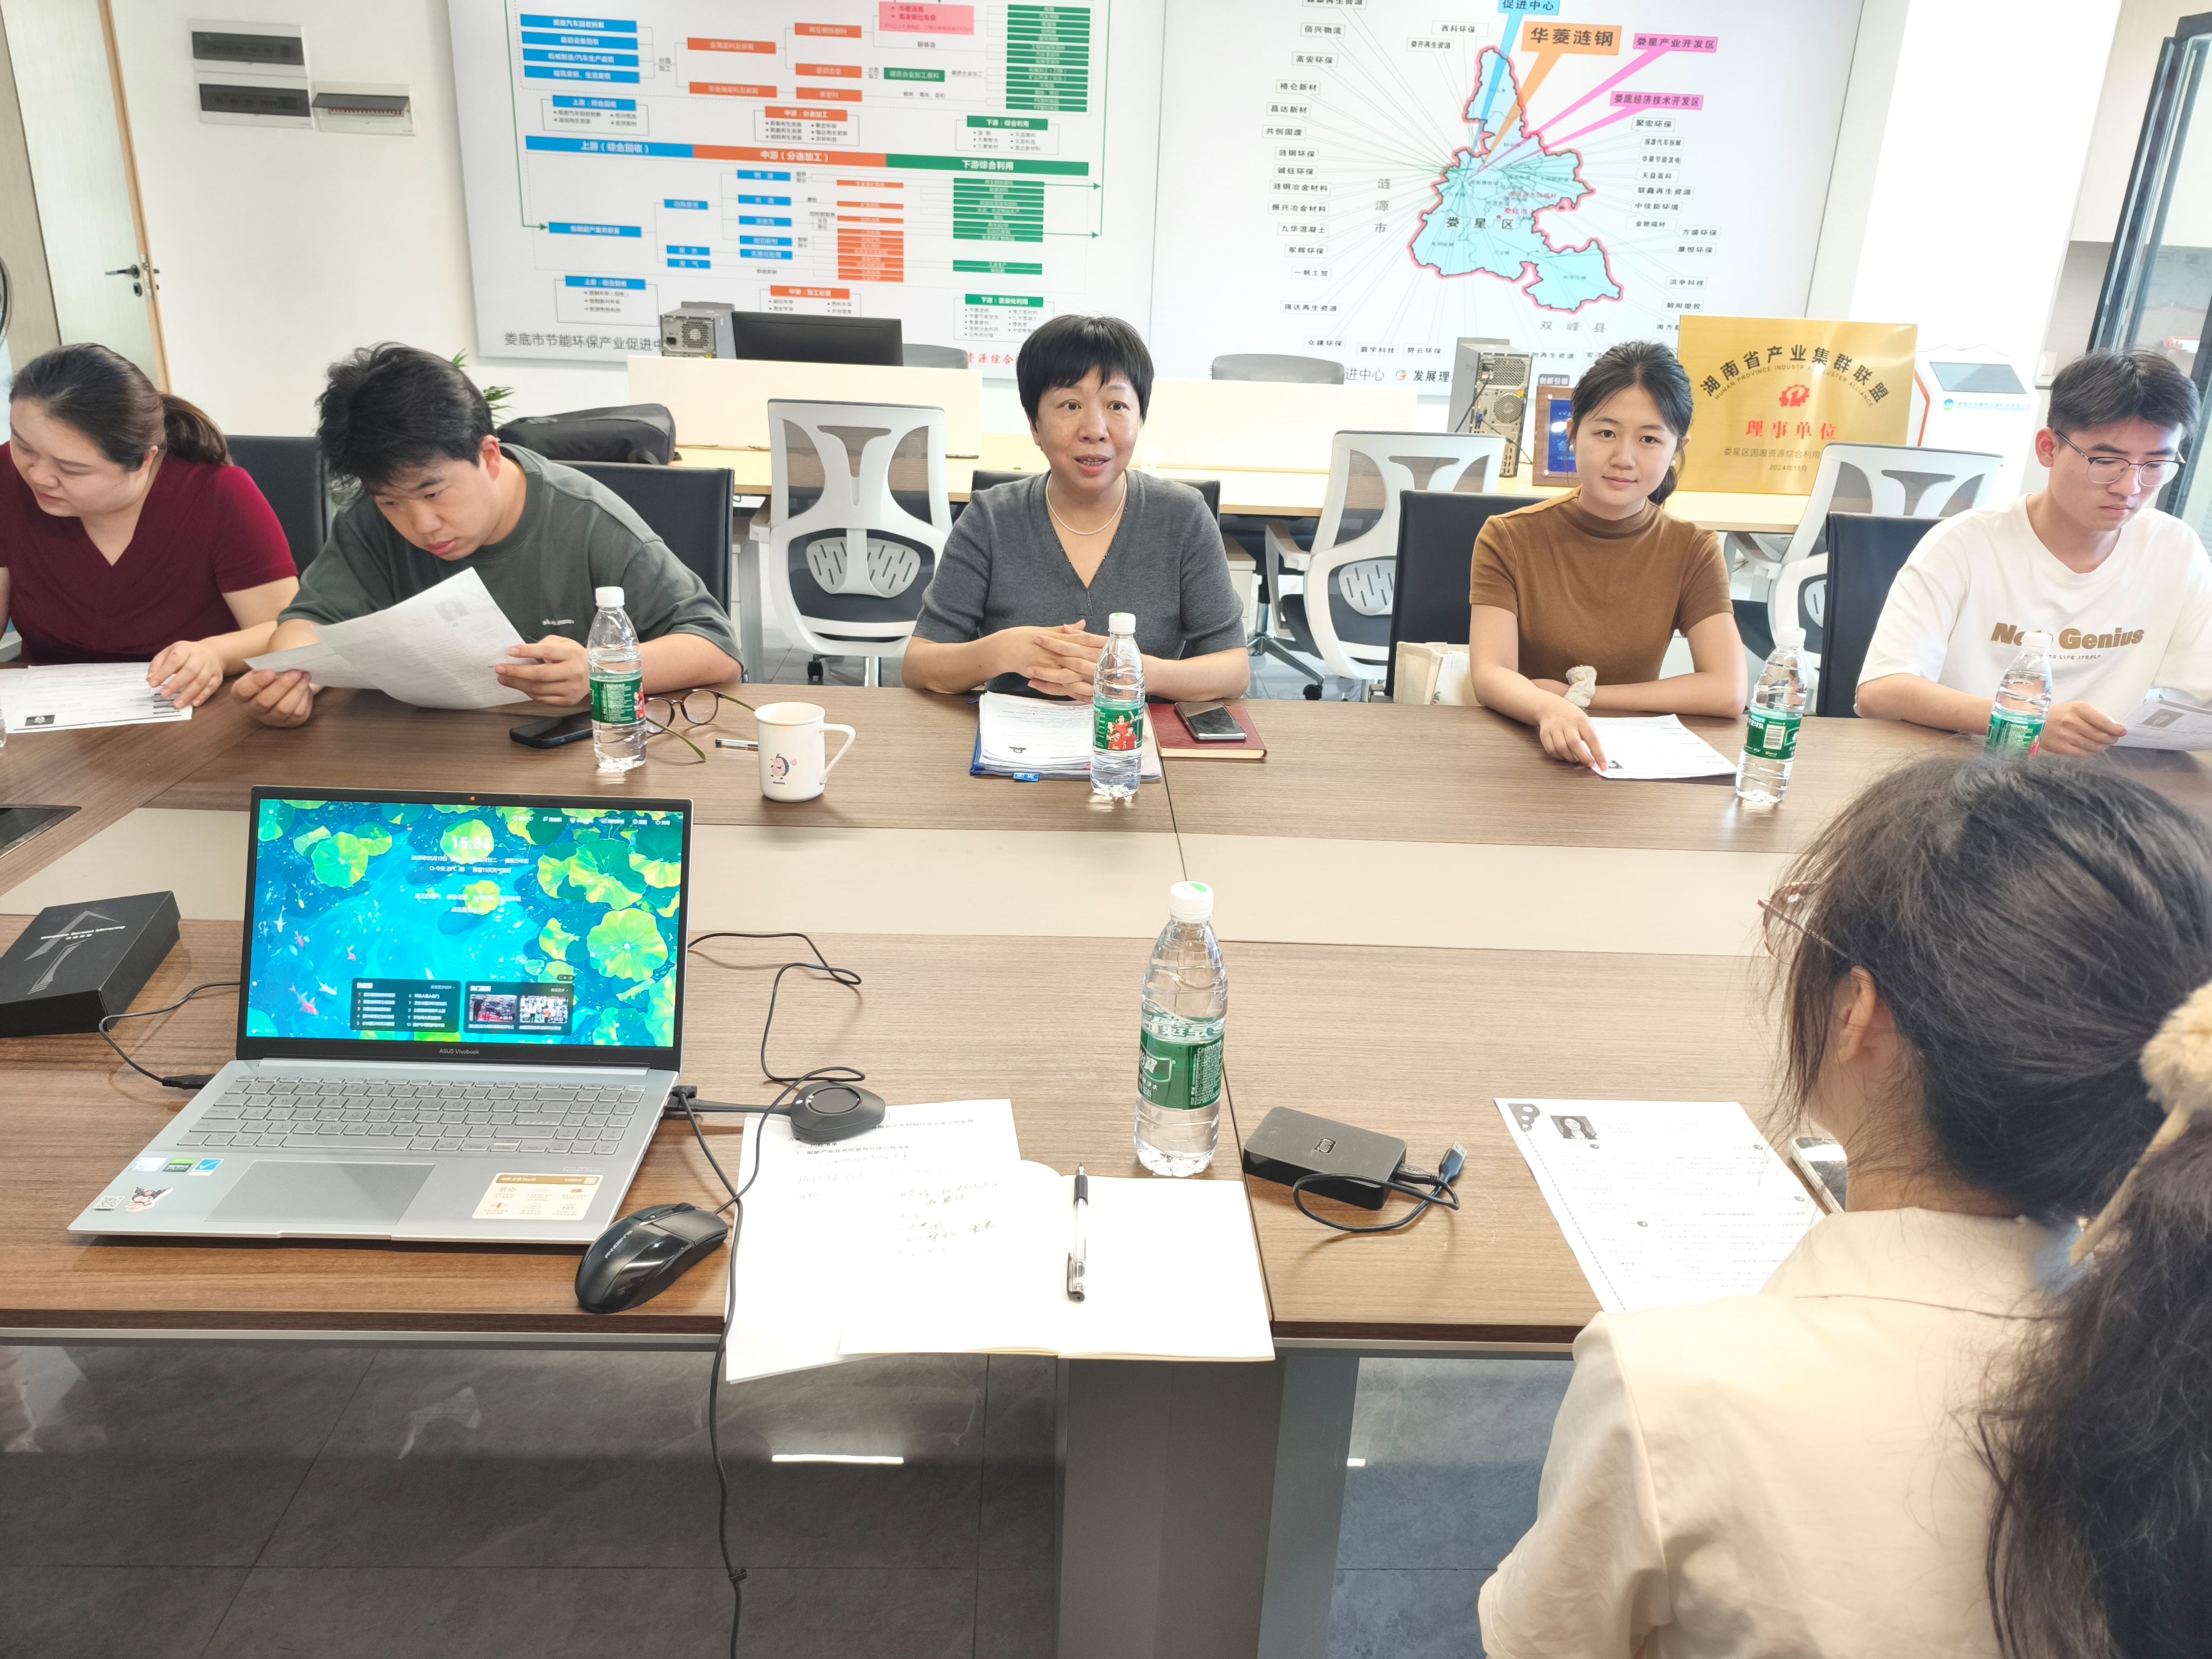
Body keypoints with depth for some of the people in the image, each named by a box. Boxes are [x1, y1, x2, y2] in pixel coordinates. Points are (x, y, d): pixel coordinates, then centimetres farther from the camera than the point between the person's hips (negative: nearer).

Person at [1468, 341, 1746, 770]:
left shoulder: (1694, 551, 0)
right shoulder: (1508, 539, -4)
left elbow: (1726, 692, -10)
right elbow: (1489, 675, -16)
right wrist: (1549, 708, -37)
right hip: (1524, 747, 0)